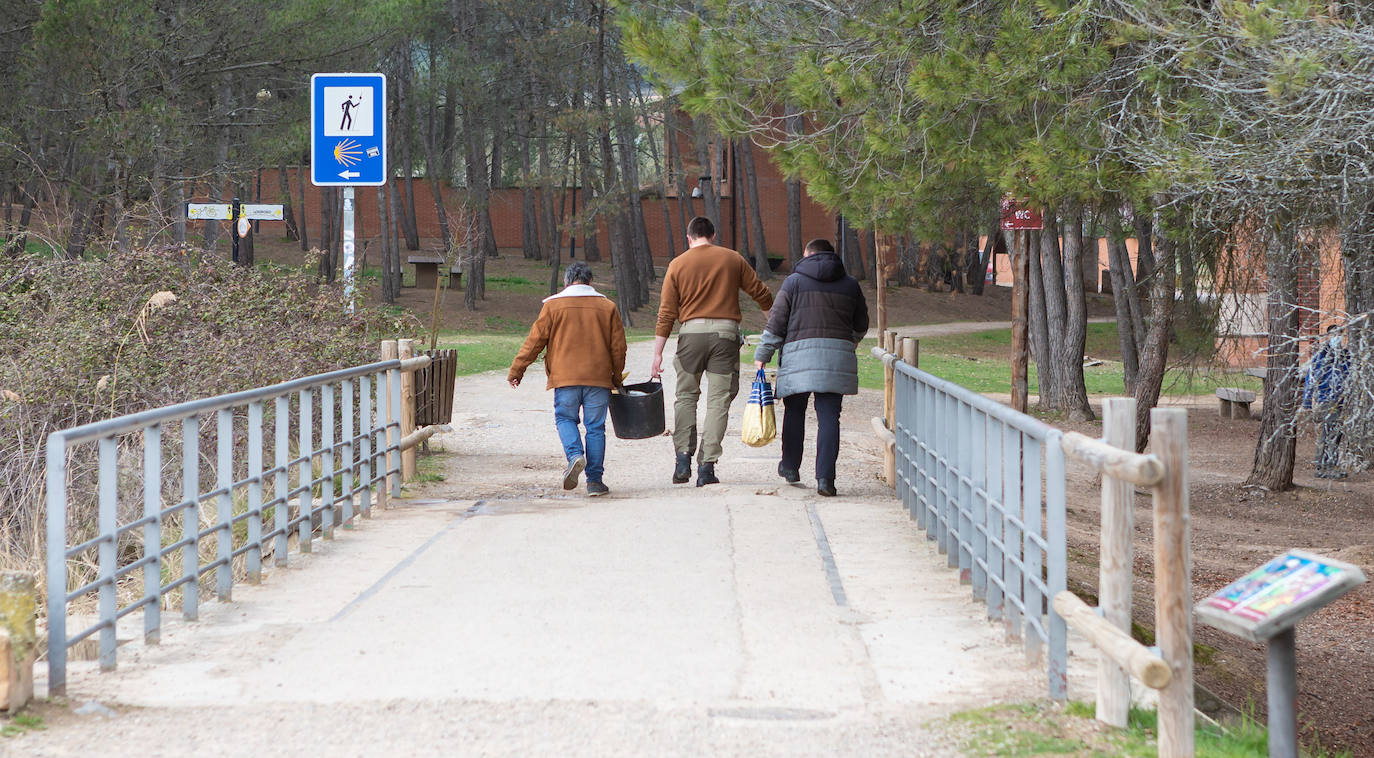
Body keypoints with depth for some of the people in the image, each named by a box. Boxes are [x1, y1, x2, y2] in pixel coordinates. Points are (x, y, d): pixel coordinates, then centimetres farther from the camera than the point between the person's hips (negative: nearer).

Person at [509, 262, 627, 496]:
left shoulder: (554, 305, 2)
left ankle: (574, 455, -15)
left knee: (565, 418, 13)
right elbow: (618, 346, 9)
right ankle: (594, 480, 4)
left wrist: (516, 370, 9)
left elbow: (535, 340, 1)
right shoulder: (607, 307, 8)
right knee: (595, 426, 6)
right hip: (599, 377, 1)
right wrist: (617, 378, 22)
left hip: (565, 377, -1)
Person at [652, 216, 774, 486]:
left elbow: (666, 312, 2)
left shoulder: (678, 265, 6)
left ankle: (683, 457, 1)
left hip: (692, 332, 0)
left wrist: (658, 353, 3)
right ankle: (707, 467, -3)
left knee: (686, 395, 14)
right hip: (725, 332, 0)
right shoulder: (733, 259, 8)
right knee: (718, 401, 1)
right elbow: (762, 294, 9)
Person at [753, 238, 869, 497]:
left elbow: (776, 322, 0)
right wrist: (851, 342, 44)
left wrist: (762, 355, 6)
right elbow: (861, 325, 23)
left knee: (794, 410, 15)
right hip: (837, 356, 2)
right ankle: (825, 477, -10)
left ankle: (790, 466, 25)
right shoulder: (850, 285, 13)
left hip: (799, 352, -2)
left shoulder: (794, 282, 4)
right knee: (829, 415, -1)